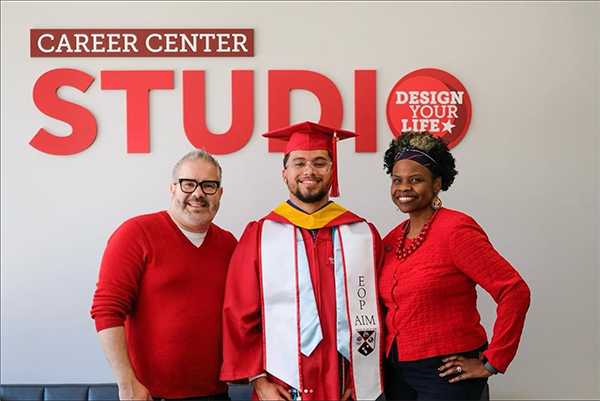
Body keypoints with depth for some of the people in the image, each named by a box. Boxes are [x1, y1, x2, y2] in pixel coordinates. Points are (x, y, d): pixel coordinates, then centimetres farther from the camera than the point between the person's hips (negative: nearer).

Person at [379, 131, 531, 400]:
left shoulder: (456, 230, -14)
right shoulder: (391, 240, 6)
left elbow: (514, 292, -18)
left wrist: (492, 363, -15)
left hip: (447, 373, -6)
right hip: (397, 369, 6)